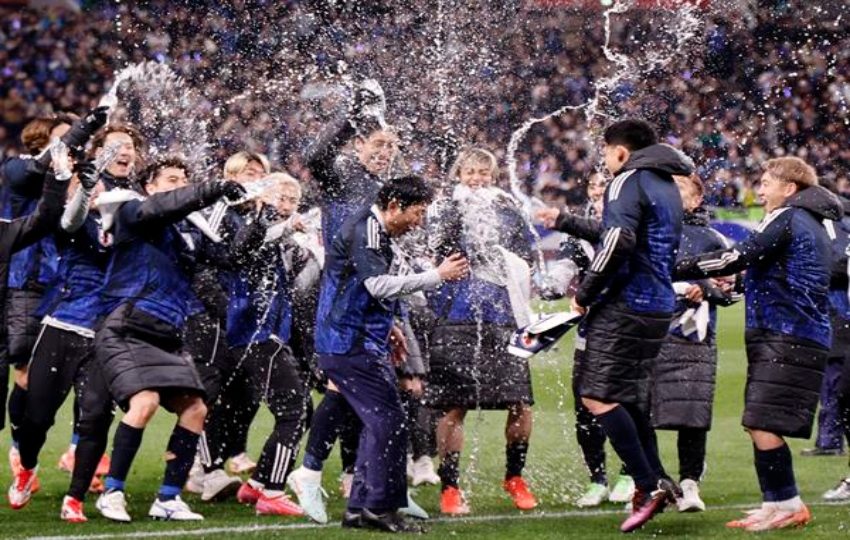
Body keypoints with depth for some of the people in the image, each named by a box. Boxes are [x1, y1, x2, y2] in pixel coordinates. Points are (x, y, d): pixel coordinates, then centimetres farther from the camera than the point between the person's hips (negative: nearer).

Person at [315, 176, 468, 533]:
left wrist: (387, 326, 25)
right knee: (389, 422, -11)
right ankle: (380, 507, -7)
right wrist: (437, 276, -22)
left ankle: (360, 508, 15)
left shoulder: (375, 230, 18)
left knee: (378, 424, 13)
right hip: (352, 345, -11)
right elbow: (379, 285, -25)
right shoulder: (365, 229, -15)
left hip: (358, 342, 11)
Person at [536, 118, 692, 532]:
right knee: (630, 397, 17)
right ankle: (656, 479, 11)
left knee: (598, 396, -9)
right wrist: (565, 222, 39)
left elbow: (618, 241, -23)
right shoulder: (667, 186, 21)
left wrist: (586, 291, -14)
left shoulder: (629, 181, -8)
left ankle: (648, 486, -16)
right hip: (658, 308, 9)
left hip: (624, 306, -9)